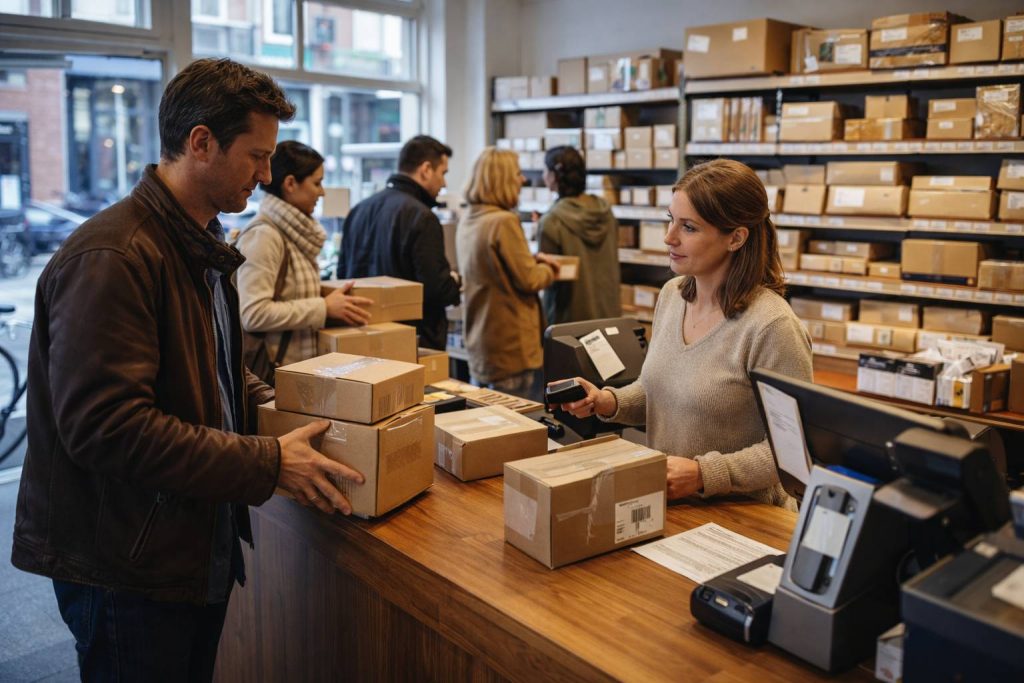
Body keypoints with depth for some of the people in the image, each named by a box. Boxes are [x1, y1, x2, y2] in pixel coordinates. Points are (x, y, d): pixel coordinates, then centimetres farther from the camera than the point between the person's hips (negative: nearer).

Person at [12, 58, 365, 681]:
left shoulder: (202, 249, 11)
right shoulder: (111, 258, -22)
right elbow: (105, 427, -28)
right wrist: (269, 463, -25)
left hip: (201, 550, 9)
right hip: (127, 570, -9)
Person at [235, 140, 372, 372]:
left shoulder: (294, 231, 10)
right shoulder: (263, 236, -17)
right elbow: (253, 314, -25)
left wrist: (327, 295, 4)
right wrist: (324, 307, -20)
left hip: (299, 365, 8)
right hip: (271, 369, -8)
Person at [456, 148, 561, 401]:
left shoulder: (467, 221, 7)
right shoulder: (504, 221, -20)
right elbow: (529, 280, -16)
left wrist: (532, 258, 10)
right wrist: (550, 269, 4)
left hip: (478, 345, 9)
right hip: (511, 349, -9)